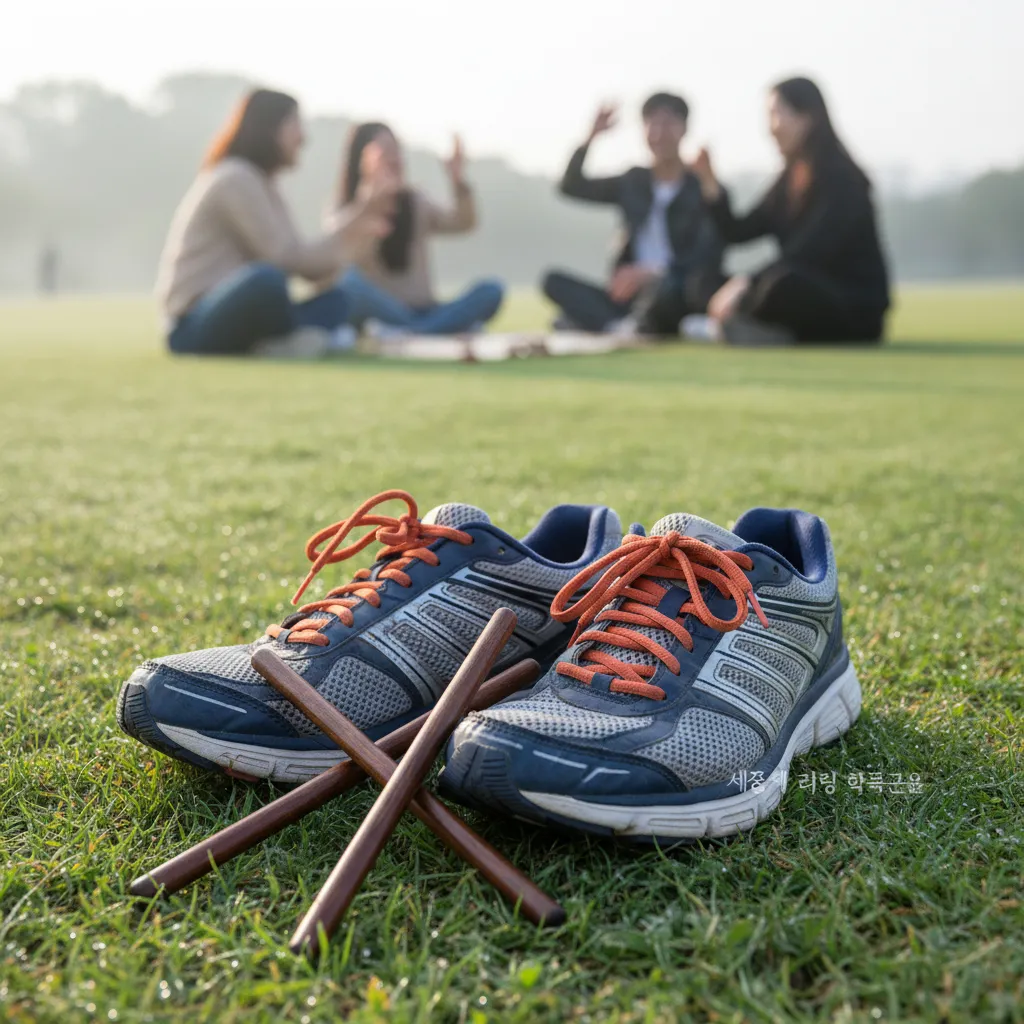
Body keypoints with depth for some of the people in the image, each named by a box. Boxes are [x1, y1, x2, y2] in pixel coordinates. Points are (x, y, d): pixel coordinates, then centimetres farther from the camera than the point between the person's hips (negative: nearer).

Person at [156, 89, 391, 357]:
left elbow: (308, 265, 11)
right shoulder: (234, 179, -11)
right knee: (266, 278, -37)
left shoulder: (267, 188, 18)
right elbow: (285, 258, -15)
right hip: (195, 328, -10)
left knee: (335, 301, 5)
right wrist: (349, 228, -6)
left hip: (225, 319, 10)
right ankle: (288, 344, -9)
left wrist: (358, 229, 3)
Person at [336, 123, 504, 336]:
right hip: (380, 313, -3)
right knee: (351, 282, -35)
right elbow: (355, 265, -13)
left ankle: (407, 332, -35)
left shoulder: (414, 202, 16)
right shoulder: (344, 213, 5)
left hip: (423, 312, 4)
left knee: (491, 291, -20)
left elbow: (464, 223, 1)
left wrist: (459, 182, -15)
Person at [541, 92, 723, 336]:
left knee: (664, 287, -41)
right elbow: (570, 187, 18)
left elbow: (708, 262, -12)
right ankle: (619, 330, -35)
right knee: (554, 281, -17)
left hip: (681, 301, -5)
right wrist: (590, 137, 2)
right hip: (632, 297, 5)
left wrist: (652, 273, -28)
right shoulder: (633, 182, 16)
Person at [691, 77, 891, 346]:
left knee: (783, 282, -39)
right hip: (813, 300, 8)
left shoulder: (841, 179, -12)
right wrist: (709, 182, -4)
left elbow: (809, 254, -24)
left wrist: (749, 282, -30)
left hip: (856, 312, -8)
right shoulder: (789, 179, 12)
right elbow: (739, 232, 7)